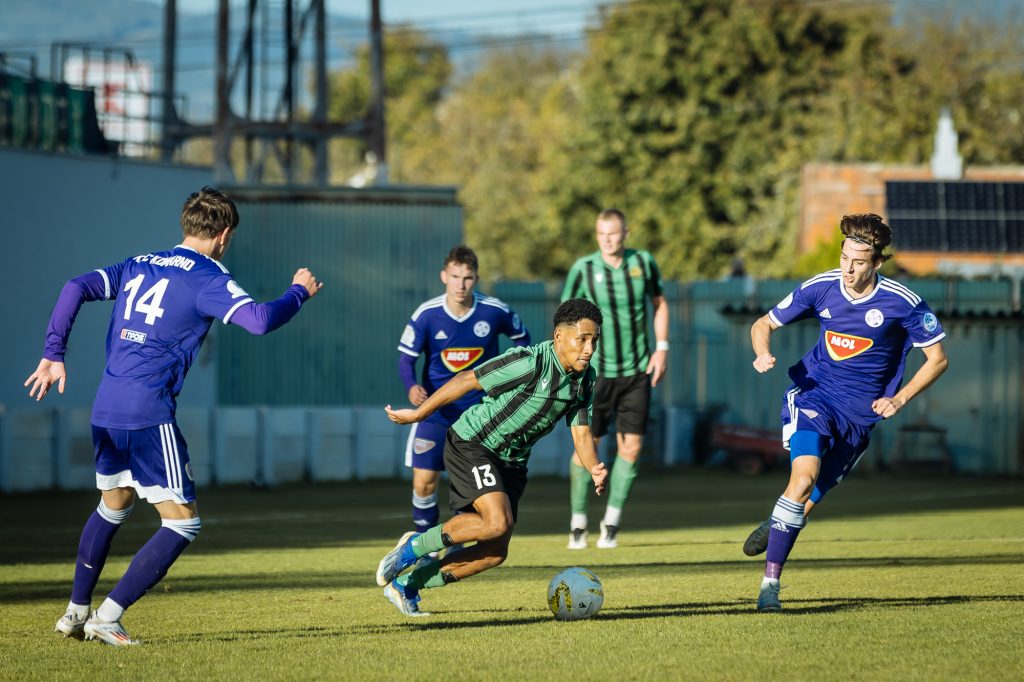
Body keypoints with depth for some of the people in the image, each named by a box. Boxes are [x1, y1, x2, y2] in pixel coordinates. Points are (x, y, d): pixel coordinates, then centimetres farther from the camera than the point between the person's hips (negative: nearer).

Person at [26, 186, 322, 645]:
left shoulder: (140, 266, 16)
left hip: (105, 412, 8)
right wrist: (300, 292, 0)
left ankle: (76, 611, 32)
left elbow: (77, 288, 7)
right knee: (182, 523, -2)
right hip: (149, 417, -8)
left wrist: (54, 354, 5)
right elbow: (260, 320, -18)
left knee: (113, 506, 28)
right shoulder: (207, 277, -5)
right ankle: (108, 618, -8)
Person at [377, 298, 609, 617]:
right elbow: (467, 380, -17)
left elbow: (581, 434, 0)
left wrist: (594, 468, -23)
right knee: (498, 522, -27)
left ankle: (406, 584, 14)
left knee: (495, 553, 2)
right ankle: (413, 547, -8)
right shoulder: (528, 362, -24)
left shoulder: (584, 380, -1)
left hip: (511, 461, 8)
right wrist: (417, 414, -11)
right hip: (471, 444, -8)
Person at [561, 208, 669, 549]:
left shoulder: (643, 263, 0)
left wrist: (661, 348, 6)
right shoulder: (584, 269, -7)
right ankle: (578, 525, 8)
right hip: (595, 370, -2)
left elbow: (659, 303, 14)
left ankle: (612, 522, 12)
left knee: (631, 445, 0)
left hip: (637, 370, 2)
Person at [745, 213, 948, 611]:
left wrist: (898, 400, -10)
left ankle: (774, 527, 36)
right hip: (813, 393, 0)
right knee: (804, 476, -26)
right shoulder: (820, 288, -6)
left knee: (807, 503, -1)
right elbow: (763, 325, 7)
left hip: (859, 413, 1)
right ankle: (770, 581, -24)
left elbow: (937, 359, 0)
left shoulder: (902, 303, -11)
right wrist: (763, 354, -15)